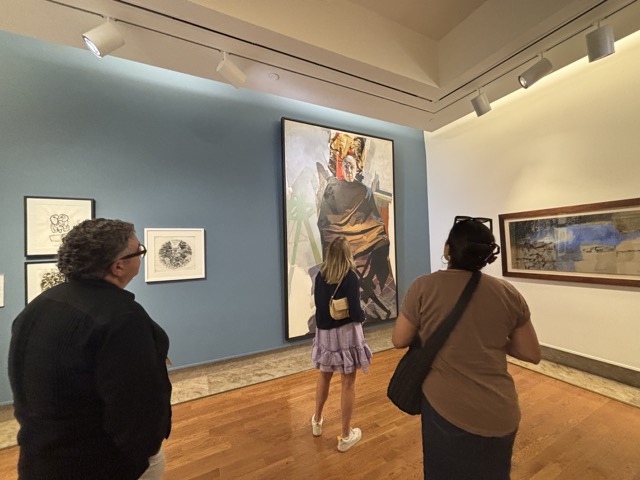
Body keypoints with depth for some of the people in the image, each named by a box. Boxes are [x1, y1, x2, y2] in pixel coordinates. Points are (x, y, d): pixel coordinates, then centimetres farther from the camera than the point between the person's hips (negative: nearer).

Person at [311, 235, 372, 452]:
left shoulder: (320, 276, -3)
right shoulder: (350, 277, -18)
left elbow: (318, 303, 6)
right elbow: (355, 312, -19)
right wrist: (363, 316, 1)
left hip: (324, 332, 5)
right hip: (346, 333, -5)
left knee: (324, 376, 25)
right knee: (348, 383, 12)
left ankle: (317, 421, 44)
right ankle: (346, 436, 28)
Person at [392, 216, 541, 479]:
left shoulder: (423, 287, -17)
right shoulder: (508, 293, -8)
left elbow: (399, 340, -9)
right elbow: (532, 354, 1)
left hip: (445, 407, -3)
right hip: (500, 414, 3)